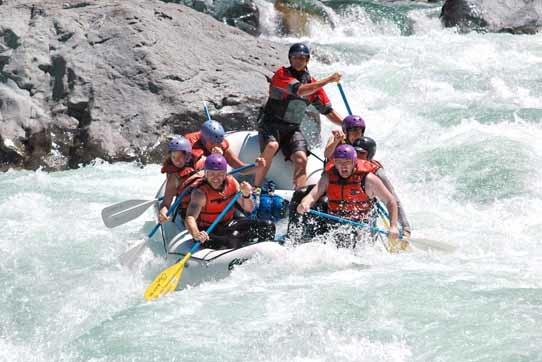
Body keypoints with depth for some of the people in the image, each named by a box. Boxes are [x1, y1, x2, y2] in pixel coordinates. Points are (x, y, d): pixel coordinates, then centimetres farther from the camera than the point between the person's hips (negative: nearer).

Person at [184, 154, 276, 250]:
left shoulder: (231, 182, -4)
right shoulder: (201, 192, -21)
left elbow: (248, 209, 2)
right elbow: (190, 218, -36)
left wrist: (246, 195, -21)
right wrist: (196, 234, -59)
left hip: (228, 224, 7)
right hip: (208, 232, -6)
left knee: (268, 225, -4)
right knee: (233, 237, -37)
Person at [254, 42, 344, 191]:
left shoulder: (313, 84, 10)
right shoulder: (282, 74, -8)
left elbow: (328, 111, 15)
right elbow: (300, 90, -25)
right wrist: (328, 80, -21)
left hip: (292, 129, 5)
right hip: (271, 125, -5)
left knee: (301, 159, -21)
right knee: (271, 146, -35)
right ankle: (255, 189, -30)